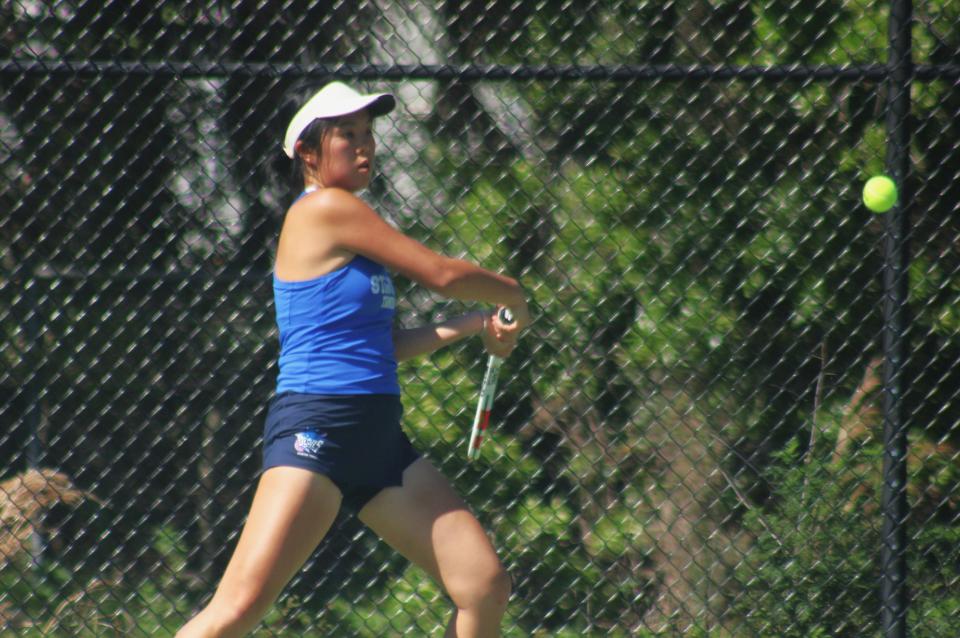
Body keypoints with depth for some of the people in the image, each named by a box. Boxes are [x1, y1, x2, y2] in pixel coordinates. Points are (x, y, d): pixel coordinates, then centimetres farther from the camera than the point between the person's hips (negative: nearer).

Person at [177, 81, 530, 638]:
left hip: (379, 442, 9)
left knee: (487, 589, 0)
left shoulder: (344, 223, 20)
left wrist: (472, 325, 14)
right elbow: (442, 274, -6)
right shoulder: (326, 209, -7)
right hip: (316, 430, -9)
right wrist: (512, 294, 12)